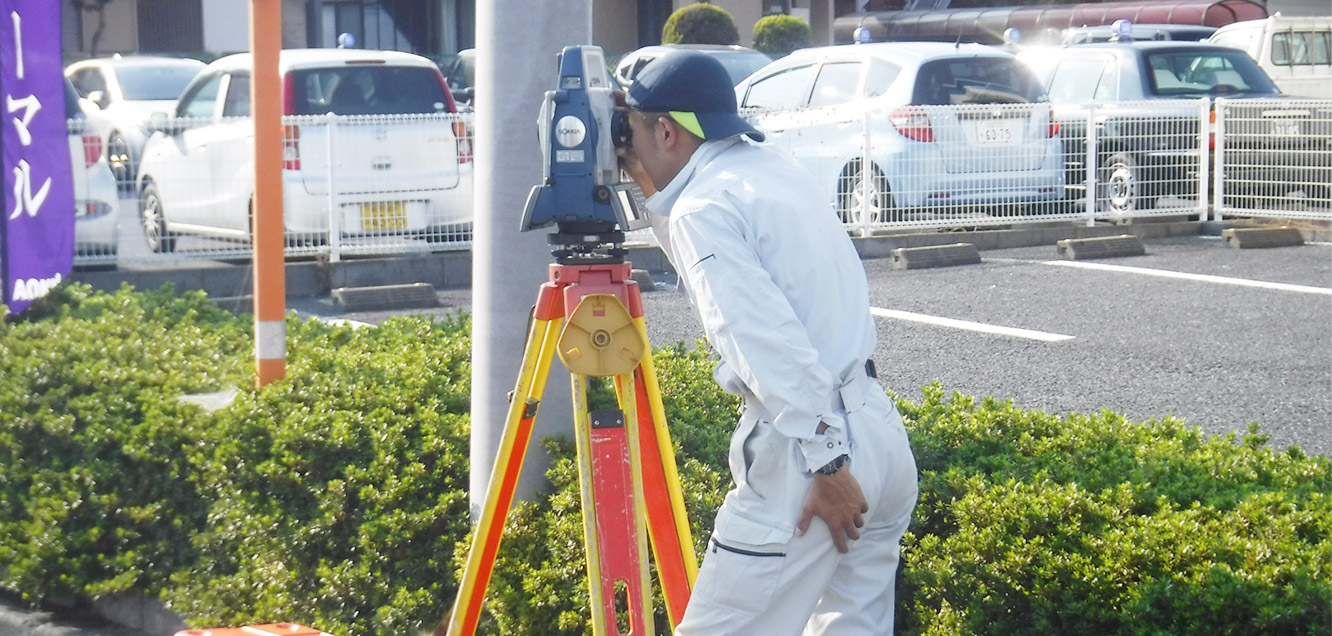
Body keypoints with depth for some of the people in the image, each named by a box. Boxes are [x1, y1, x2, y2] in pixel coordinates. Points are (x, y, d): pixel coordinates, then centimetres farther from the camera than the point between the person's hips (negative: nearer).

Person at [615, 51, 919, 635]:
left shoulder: (703, 209, -10)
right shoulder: (775, 171, 16)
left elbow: (771, 340, -20)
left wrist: (825, 464, -21)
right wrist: (652, 193, 23)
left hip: (802, 453, -9)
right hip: (883, 429, 9)